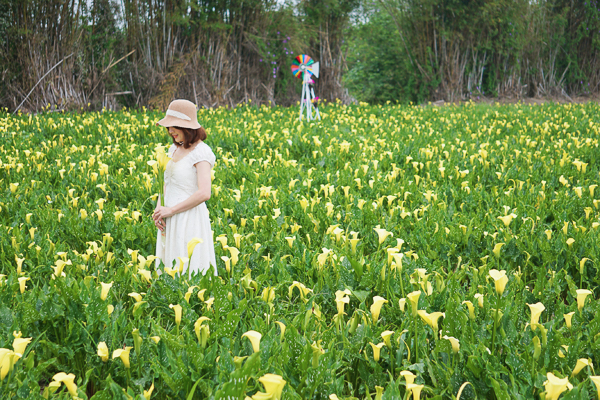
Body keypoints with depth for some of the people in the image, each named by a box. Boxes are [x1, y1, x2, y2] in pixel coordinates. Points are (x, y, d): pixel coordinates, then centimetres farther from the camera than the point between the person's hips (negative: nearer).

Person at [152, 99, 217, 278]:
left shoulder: (200, 152, -12)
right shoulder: (175, 149, 11)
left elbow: (204, 193, -22)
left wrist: (171, 210, -16)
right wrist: (158, 209, -4)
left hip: (189, 220, -8)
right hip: (170, 222, 8)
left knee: (187, 271, -5)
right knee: (169, 269, 10)